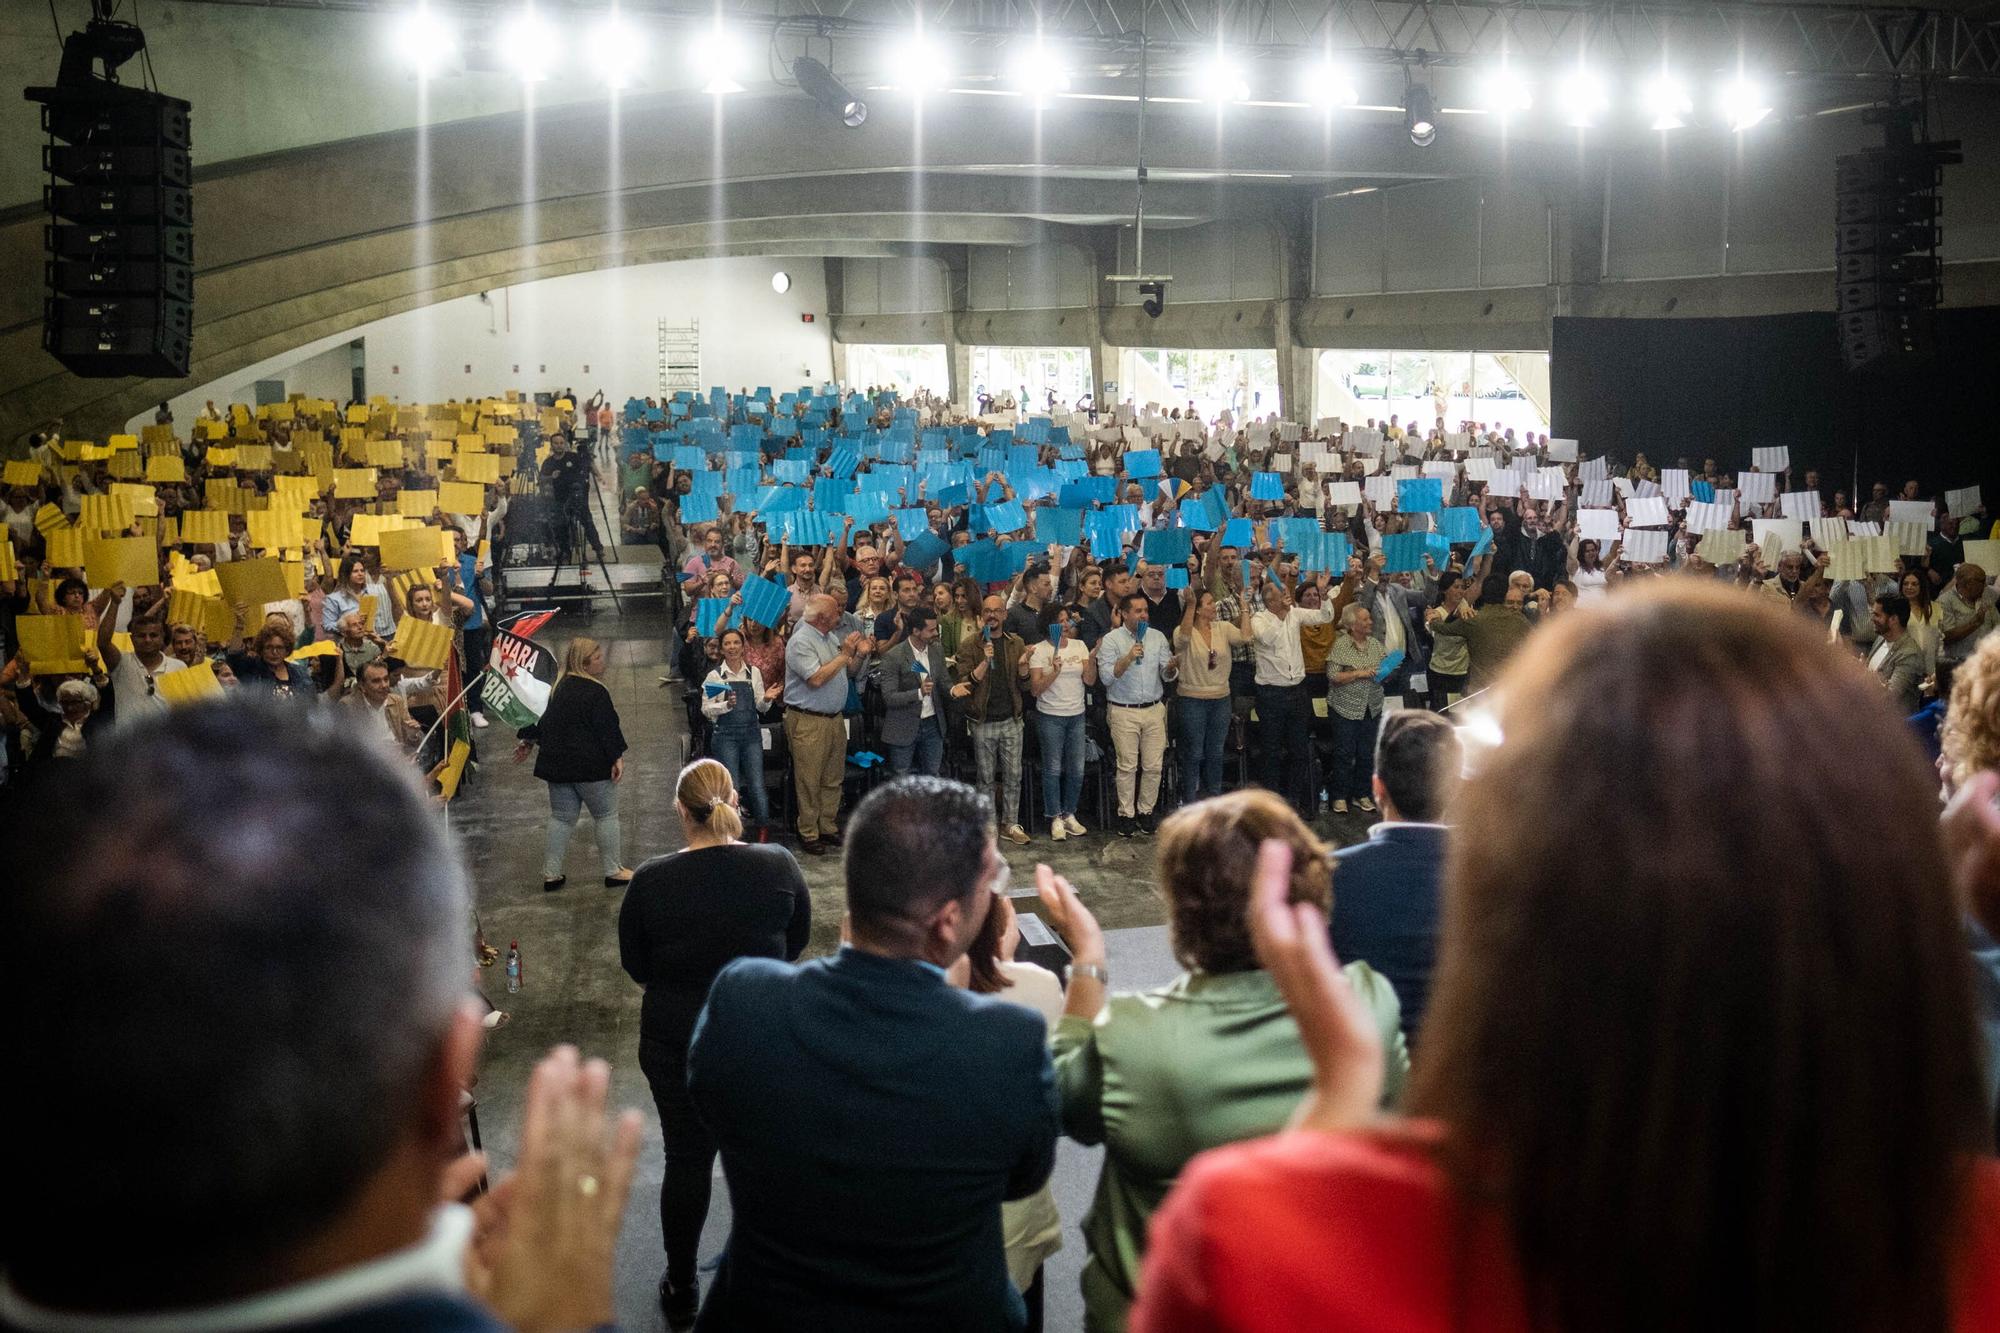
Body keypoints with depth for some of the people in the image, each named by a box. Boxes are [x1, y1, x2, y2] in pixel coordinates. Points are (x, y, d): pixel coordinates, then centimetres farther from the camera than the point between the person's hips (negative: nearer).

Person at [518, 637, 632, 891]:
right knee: (606, 816, 6)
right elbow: (607, 728, -19)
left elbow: (546, 721, 19)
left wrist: (528, 740, 32)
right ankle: (613, 872, 12)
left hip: (557, 763, 7)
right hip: (590, 765, -7)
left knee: (561, 817, 13)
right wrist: (617, 758, -17)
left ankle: (551, 874, 13)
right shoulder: (595, 691, -16)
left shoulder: (560, 687, 9)